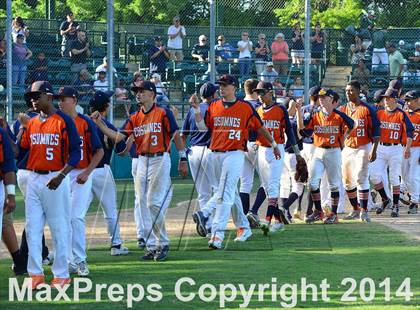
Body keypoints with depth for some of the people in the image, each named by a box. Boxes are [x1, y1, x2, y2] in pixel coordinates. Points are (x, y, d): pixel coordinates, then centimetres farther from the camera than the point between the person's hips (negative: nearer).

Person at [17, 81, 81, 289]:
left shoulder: (64, 121, -7)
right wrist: (23, 128, 1)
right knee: (32, 227, 5)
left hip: (55, 179, -6)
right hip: (33, 178, 6)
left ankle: (61, 274, 6)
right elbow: (19, 151, 13)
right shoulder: (31, 123, 12)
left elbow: (76, 152, -10)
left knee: (59, 227, -1)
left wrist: (61, 176, -20)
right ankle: (36, 274, 11)